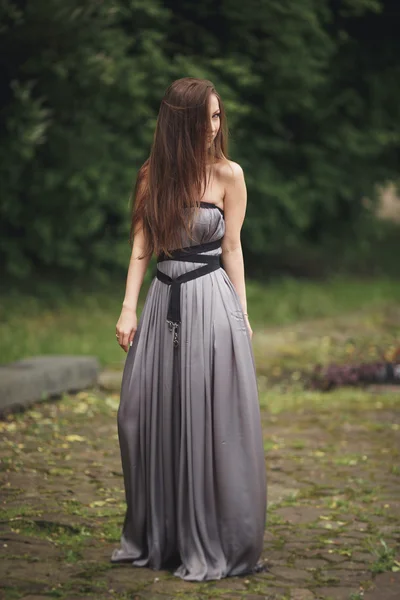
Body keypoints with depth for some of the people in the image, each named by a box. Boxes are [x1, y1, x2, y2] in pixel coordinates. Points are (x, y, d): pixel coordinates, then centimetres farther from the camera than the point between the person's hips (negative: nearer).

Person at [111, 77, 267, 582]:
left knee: (209, 422, -2)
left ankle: (214, 548, 8)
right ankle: (154, 539, 23)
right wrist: (129, 308, -1)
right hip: (164, 302, 4)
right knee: (149, 419, 7)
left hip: (211, 300, -4)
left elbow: (232, 249, 1)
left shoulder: (228, 175, -1)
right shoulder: (152, 176, 7)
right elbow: (141, 245, 6)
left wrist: (242, 315, -1)